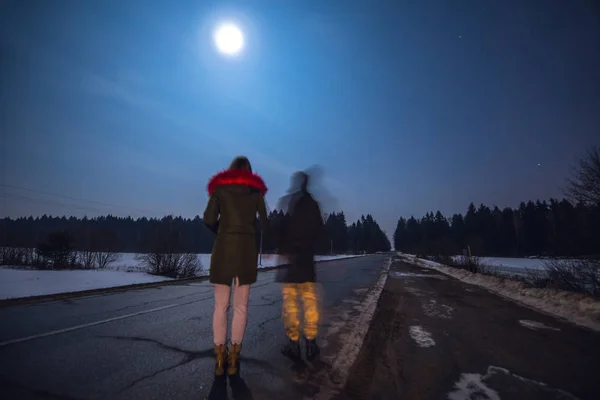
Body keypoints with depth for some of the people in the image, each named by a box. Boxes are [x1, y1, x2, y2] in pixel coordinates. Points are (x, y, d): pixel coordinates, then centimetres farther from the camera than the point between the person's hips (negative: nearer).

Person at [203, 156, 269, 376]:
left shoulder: (220, 188, 7)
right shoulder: (256, 190, 9)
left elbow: (209, 219, -5)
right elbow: (265, 223, 4)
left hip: (223, 247, 0)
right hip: (247, 248, 1)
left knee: (220, 305, 7)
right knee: (241, 306, 7)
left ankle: (220, 358, 9)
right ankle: (233, 358, 9)